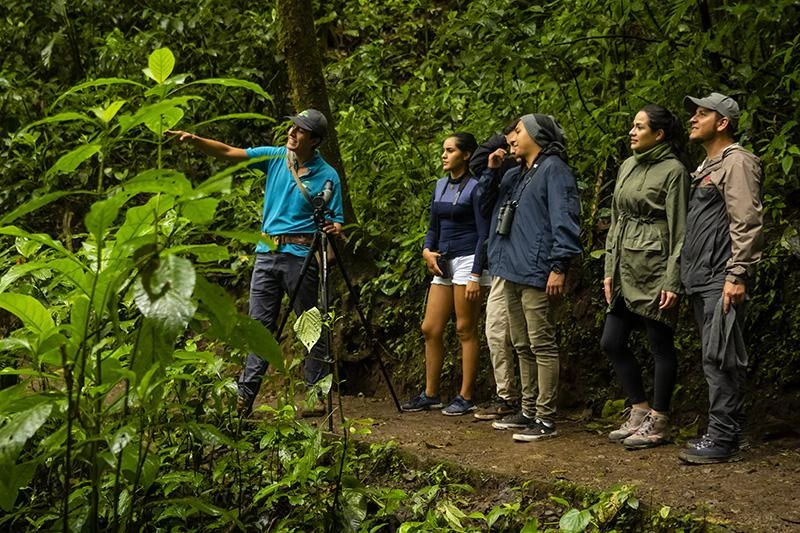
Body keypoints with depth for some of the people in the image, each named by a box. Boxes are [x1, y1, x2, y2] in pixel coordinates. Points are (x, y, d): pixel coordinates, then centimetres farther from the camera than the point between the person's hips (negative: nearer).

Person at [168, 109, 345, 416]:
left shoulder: (327, 176, -2)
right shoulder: (275, 158, 8)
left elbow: (337, 221, 0)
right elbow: (228, 152, 3)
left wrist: (333, 229, -23)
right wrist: (194, 140, -9)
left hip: (300, 255, -4)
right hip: (266, 252, 4)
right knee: (259, 325, 3)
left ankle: (320, 396, 7)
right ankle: (245, 397, 4)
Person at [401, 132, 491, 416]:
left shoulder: (475, 187, -8)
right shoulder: (441, 185, 14)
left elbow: (484, 234, -12)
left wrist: (475, 275, -17)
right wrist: (427, 250, 0)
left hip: (467, 261, -8)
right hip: (443, 262, 8)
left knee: (465, 329, -3)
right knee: (430, 329, 6)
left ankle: (466, 397, 4)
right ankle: (430, 394, 15)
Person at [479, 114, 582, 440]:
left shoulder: (553, 169, -9)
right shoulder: (517, 175, 19)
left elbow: (564, 220, -17)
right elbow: (487, 198, 33)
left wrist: (559, 267, -23)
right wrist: (492, 169, 15)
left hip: (537, 275, -10)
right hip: (513, 273, 10)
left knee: (542, 346, -7)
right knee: (523, 347, 14)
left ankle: (545, 419, -5)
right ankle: (528, 411, 22)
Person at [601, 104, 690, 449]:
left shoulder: (673, 170, -8)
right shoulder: (627, 166, 13)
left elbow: (678, 229, -11)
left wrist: (672, 281, -15)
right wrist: (610, 269, 13)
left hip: (655, 267, -8)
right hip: (625, 267, 8)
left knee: (660, 345, 0)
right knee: (612, 342, 8)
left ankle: (657, 424, 9)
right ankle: (640, 411, 21)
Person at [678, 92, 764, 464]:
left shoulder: (737, 162, -7)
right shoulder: (707, 167, 23)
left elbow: (747, 224, -15)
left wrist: (737, 275, -20)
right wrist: (685, 274, 19)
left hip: (723, 281, -10)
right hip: (701, 280, 10)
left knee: (720, 358, -10)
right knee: (714, 359, 12)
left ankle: (724, 440, -7)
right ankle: (720, 432, 17)